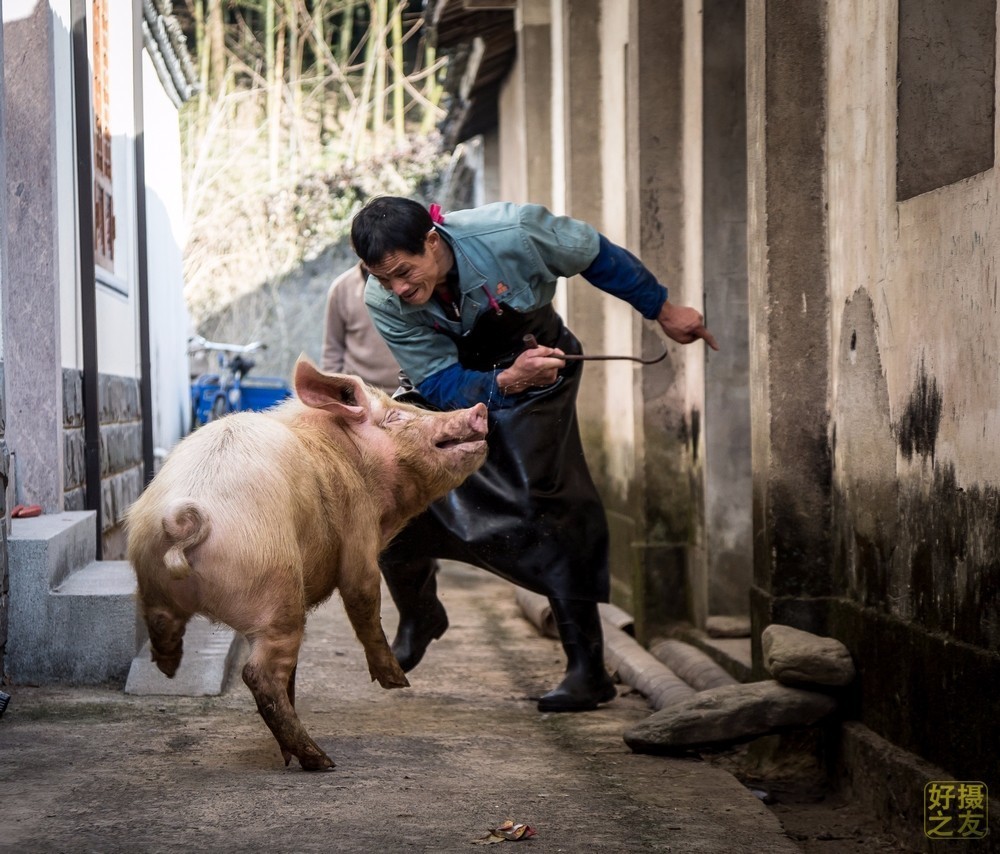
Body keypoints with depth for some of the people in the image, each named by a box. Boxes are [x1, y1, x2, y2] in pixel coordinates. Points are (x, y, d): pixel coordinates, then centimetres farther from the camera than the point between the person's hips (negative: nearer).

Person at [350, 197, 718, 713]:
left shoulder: (509, 232, -31)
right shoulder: (383, 303, -25)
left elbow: (596, 255, -13)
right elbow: (441, 385, -23)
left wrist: (663, 310, -2)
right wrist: (506, 382, -43)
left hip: (537, 368, -3)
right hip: (453, 387, 3)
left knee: (541, 505, -19)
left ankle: (588, 670, -14)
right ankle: (417, 618, 23)